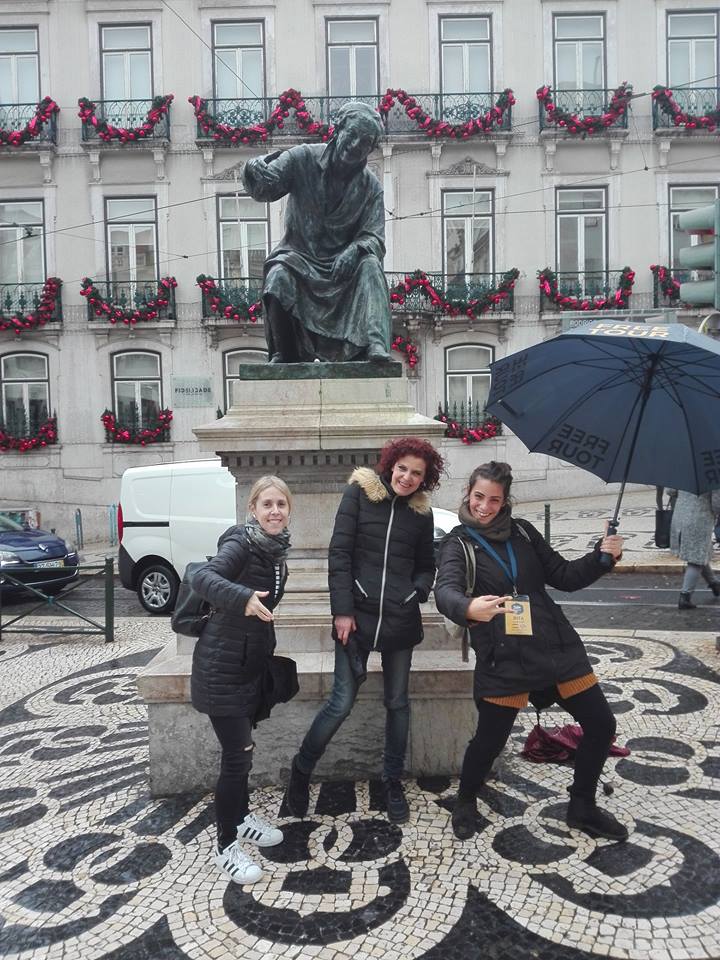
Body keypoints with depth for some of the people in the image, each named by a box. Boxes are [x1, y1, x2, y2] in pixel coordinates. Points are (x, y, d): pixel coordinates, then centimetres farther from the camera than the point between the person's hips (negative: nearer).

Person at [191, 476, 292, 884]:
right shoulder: (241, 542, -20)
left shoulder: (276, 549, 3)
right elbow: (203, 578, -38)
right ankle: (227, 846, 13)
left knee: (242, 748, 21)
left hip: (252, 662, 8)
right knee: (238, 754, -3)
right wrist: (241, 597, -54)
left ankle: (241, 817, 39)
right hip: (222, 666, -8)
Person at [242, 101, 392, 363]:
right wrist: (254, 171, -35)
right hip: (299, 254, -1)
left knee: (369, 264, -28)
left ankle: (374, 344, -40)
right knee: (279, 276, -32)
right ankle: (284, 356, -17)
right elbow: (263, 188, -11)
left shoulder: (370, 187, 1)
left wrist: (356, 248, -32)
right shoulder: (303, 158, -2)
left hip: (342, 263, 1)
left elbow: (375, 239, -8)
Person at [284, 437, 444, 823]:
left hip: (400, 620, 3)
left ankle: (393, 782, 31)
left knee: (397, 702, 12)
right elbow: (339, 552, -5)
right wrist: (342, 610, -10)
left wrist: (416, 593, -5)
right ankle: (301, 769, 21)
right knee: (342, 701, -3)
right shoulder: (360, 493, -2)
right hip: (357, 615, -3)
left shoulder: (421, 512, 8)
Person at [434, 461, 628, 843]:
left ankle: (582, 807, 32)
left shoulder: (522, 532, 8)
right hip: (502, 658, -4)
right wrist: (468, 608, -43)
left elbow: (565, 576, 12)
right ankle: (465, 801, 35)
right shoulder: (458, 541, -3)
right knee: (490, 738, 2)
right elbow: (445, 590, -21)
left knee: (601, 725, 8)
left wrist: (601, 557, -5)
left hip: (556, 647, 4)